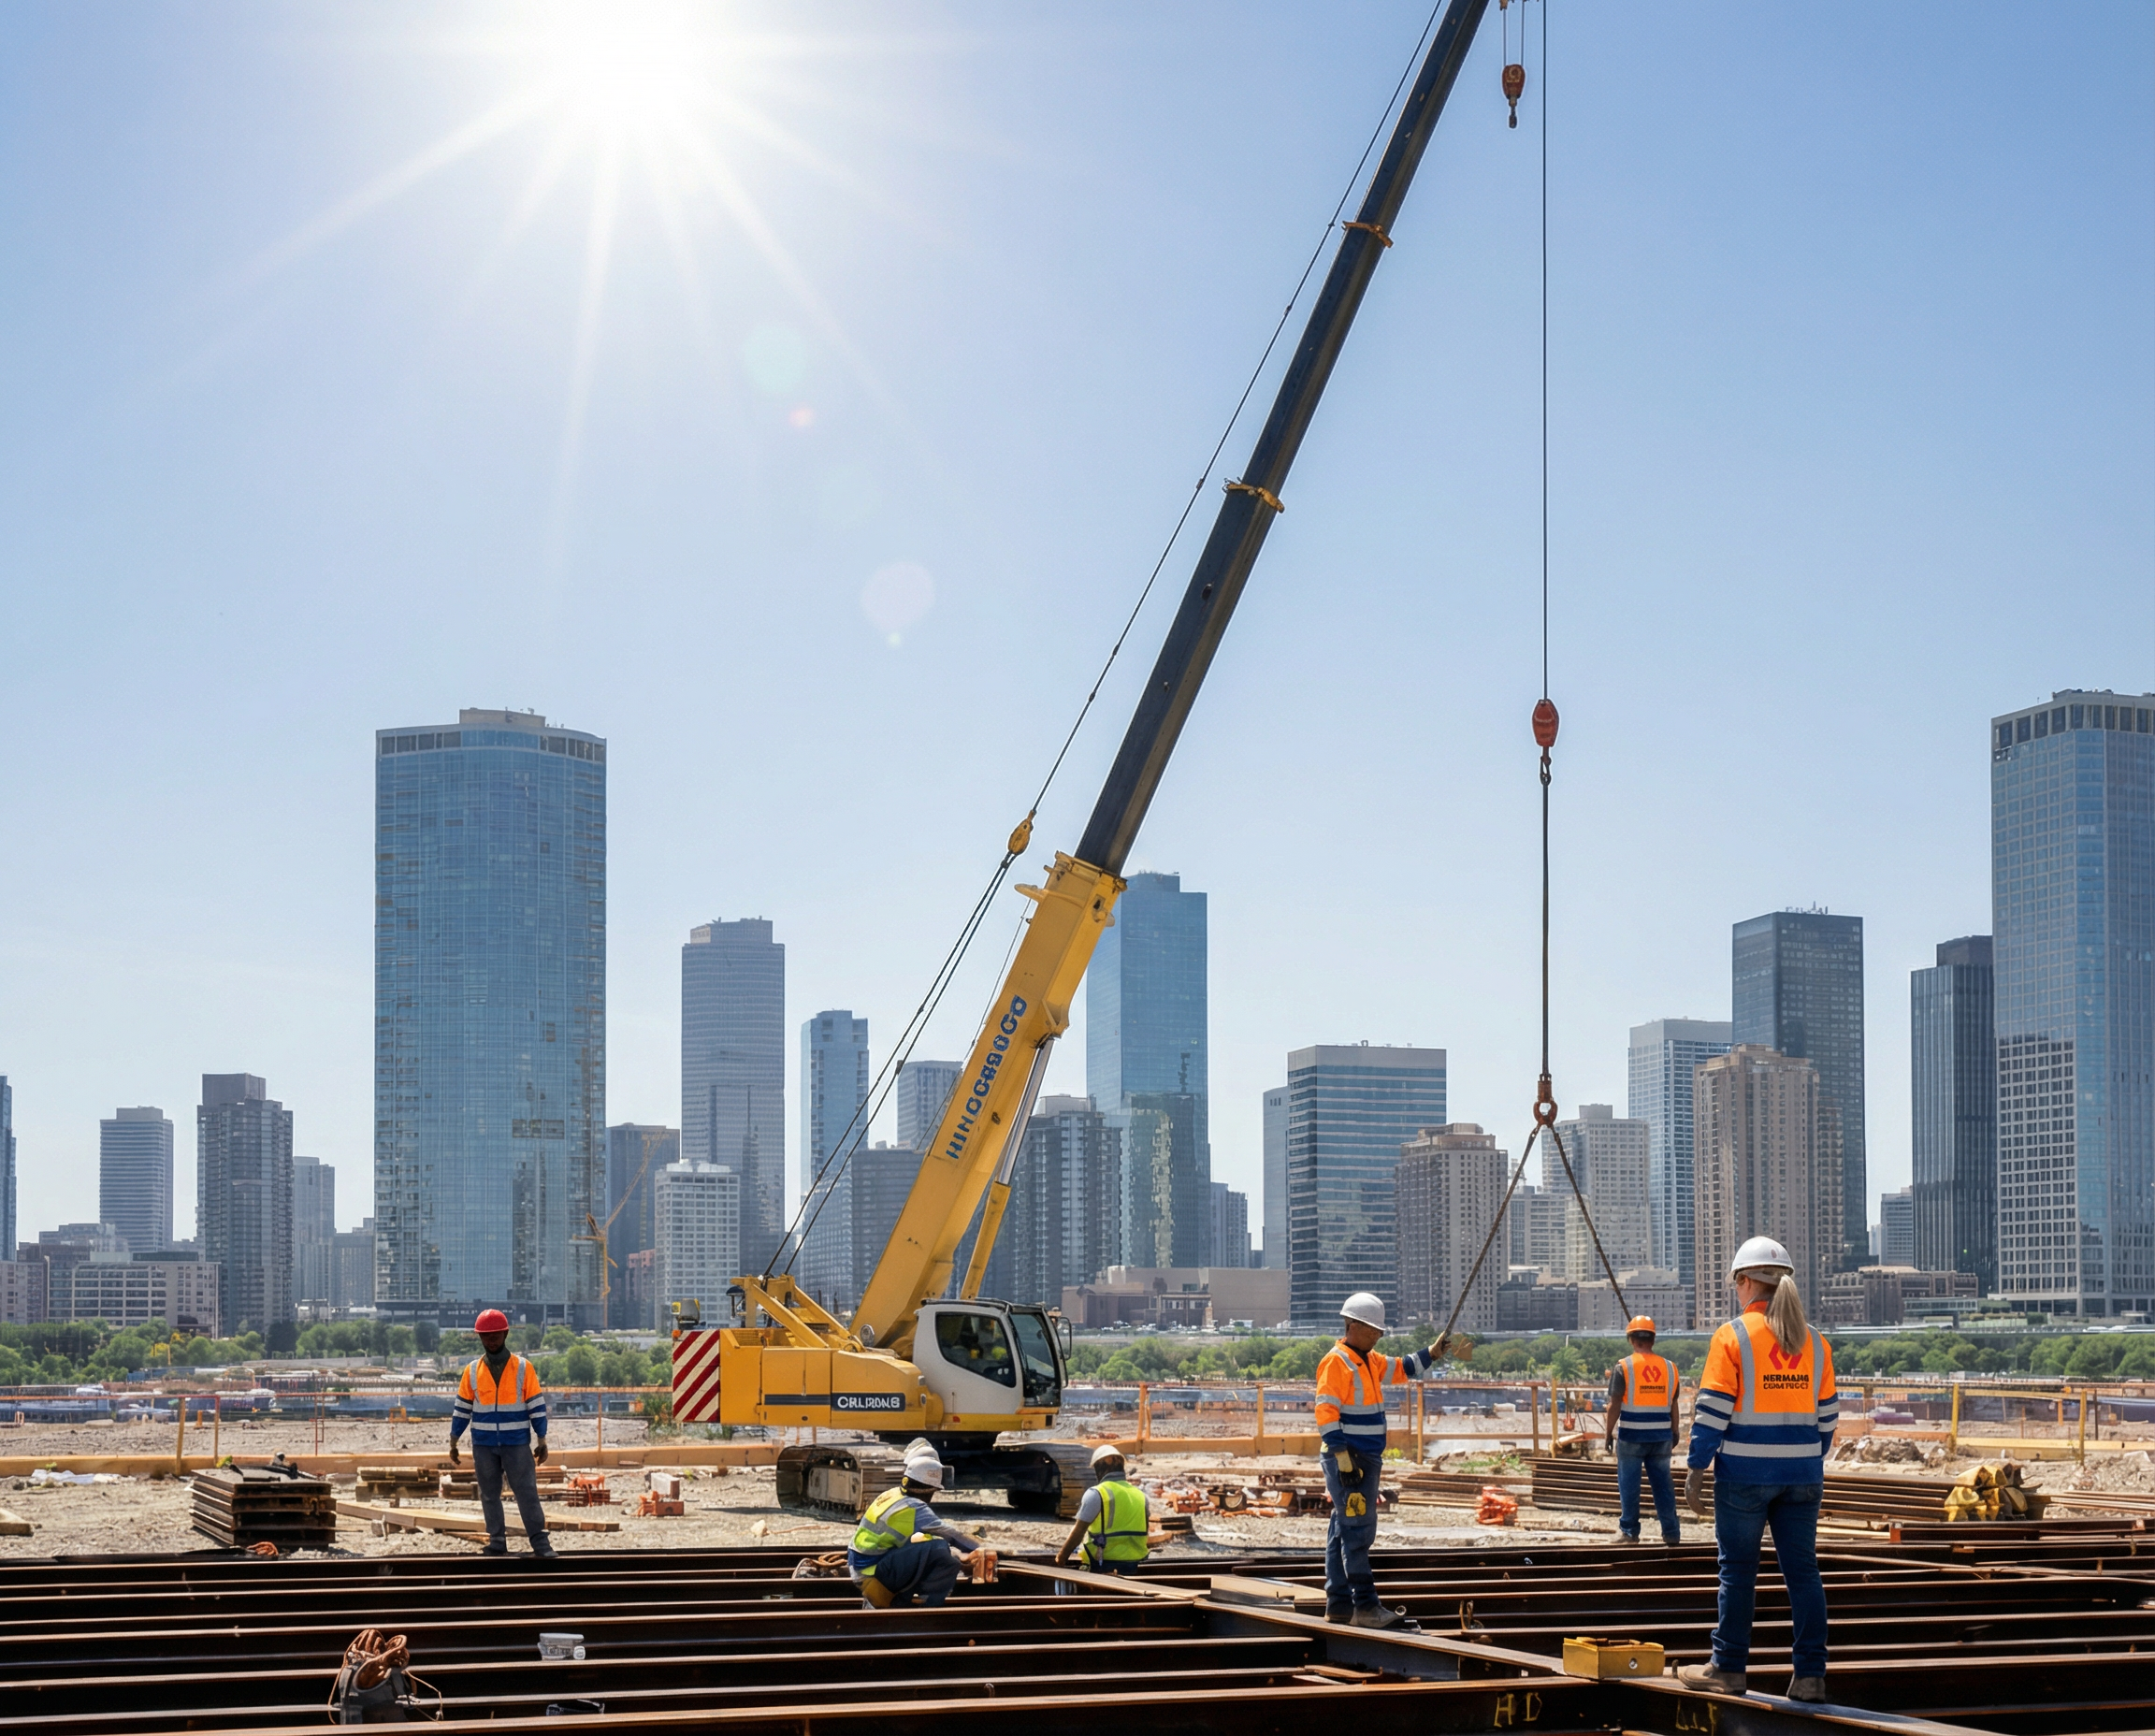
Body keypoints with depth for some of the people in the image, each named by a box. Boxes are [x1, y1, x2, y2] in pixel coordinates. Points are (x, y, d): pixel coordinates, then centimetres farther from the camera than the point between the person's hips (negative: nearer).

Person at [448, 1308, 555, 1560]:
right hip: (483, 1445, 3)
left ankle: (540, 1542, -5)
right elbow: (462, 1409, 10)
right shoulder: (472, 1370, 4)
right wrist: (453, 1443, 11)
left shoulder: (523, 1367, -2)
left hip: (517, 1444, -2)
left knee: (527, 1492, -6)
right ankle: (497, 1542, 13)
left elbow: (537, 1406, 0)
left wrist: (542, 1442, -1)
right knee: (489, 1495, 6)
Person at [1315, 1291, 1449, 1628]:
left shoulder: (1370, 1361, 16)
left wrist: (1432, 1354, 13)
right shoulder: (1336, 1362, -13)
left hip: (1367, 1460, 10)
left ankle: (1339, 1605, 16)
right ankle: (1365, 1607, -12)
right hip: (1347, 1460, -10)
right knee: (1358, 1532, -11)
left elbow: (1401, 1369, 29)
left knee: (1343, 1534, 12)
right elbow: (1326, 1413, -19)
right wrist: (1343, 1458, -23)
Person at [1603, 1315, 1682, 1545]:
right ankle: (1671, 1532, 8)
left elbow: (1615, 1405, -10)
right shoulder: (1669, 1367, 2)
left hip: (1631, 1435, -3)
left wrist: (1608, 1432, 0)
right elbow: (1673, 1405, 7)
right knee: (1663, 1483, 9)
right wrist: (1675, 1432, 18)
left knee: (1629, 1483, 6)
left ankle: (1629, 1530, 9)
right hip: (1661, 1436, 3)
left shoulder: (1623, 1367, -9)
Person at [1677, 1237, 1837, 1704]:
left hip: (1745, 1472, -4)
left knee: (1738, 1570, 4)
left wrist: (1696, 1467, -5)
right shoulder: (1815, 1343, 8)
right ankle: (1810, 1674, 4)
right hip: (1802, 1473, 4)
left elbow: (1712, 1409, -10)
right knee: (1802, 1571, 6)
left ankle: (1728, 1668, 10)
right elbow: (1826, 1415, 12)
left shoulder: (1732, 1336, -8)